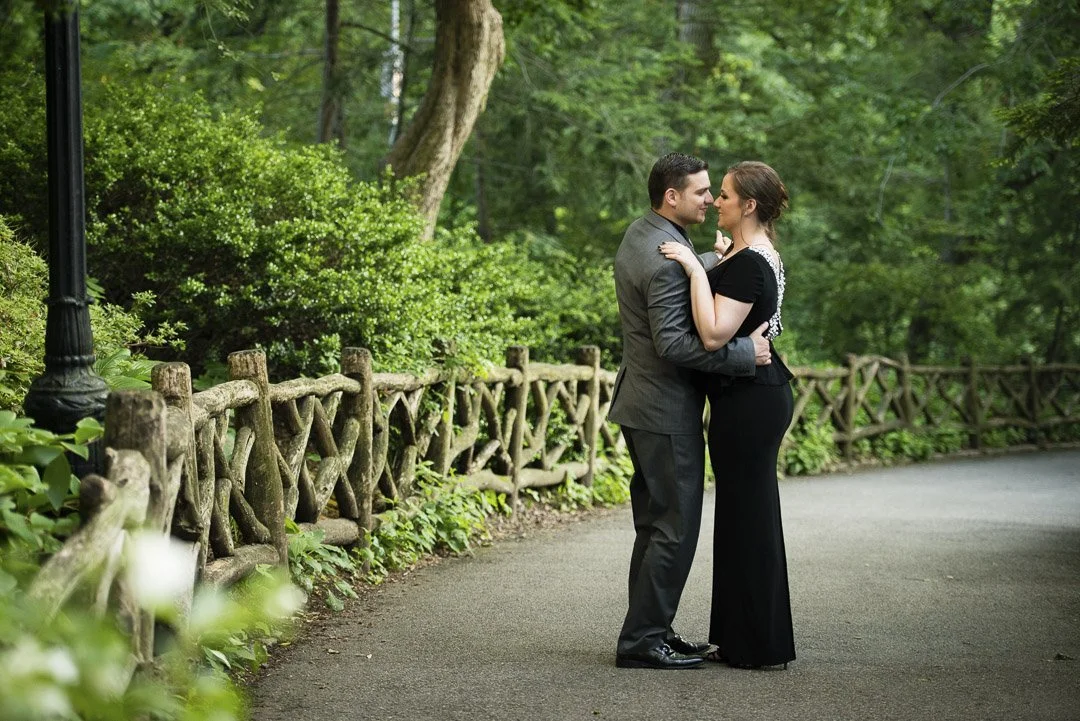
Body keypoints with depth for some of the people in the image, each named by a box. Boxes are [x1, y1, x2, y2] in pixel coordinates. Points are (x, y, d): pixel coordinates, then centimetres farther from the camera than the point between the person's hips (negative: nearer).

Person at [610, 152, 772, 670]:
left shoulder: (640, 234, 9)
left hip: (642, 402, 11)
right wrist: (744, 353, -22)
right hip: (668, 410, -11)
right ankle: (641, 641, -1)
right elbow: (673, 343, -27)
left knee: (656, 524, 16)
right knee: (674, 527, -5)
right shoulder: (666, 260, -23)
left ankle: (650, 631, 22)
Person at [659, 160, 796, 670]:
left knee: (748, 517, -3)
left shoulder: (746, 264, -18)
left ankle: (760, 646, 5)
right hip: (759, 395, 11)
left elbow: (714, 334, -27)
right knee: (745, 515, 15)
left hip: (747, 402, -11)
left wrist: (696, 269, -23)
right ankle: (740, 638, 23)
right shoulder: (762, 256, 14)